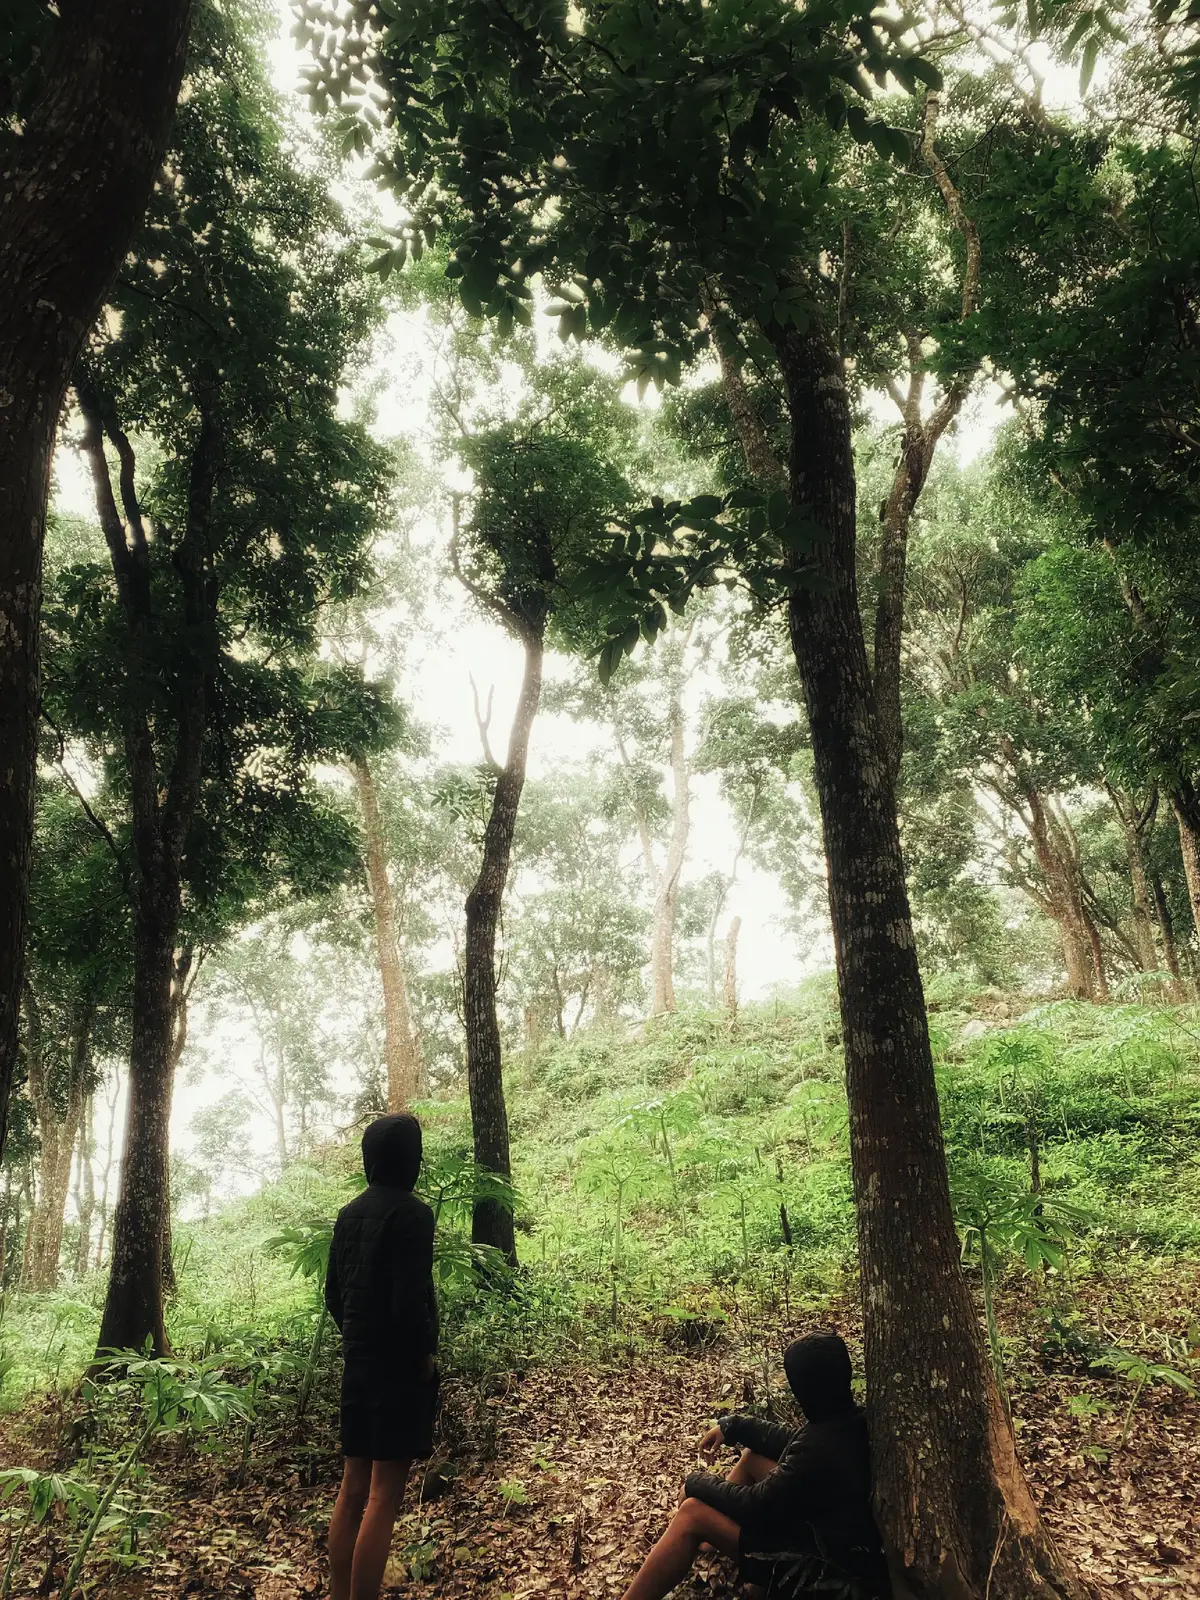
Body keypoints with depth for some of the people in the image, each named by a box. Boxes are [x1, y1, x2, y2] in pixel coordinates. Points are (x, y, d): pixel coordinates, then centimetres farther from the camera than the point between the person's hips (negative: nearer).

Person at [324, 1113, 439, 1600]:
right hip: (400, 1367, -8)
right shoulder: (411, 1213, -16)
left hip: (357, 1364, 8)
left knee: (353, 1488, 15)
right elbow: (409, 1301, -22)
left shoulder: (349, 1213, 8)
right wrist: (424, 1355, -9)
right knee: (383, 1496, -1)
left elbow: (333, 1293, 13)